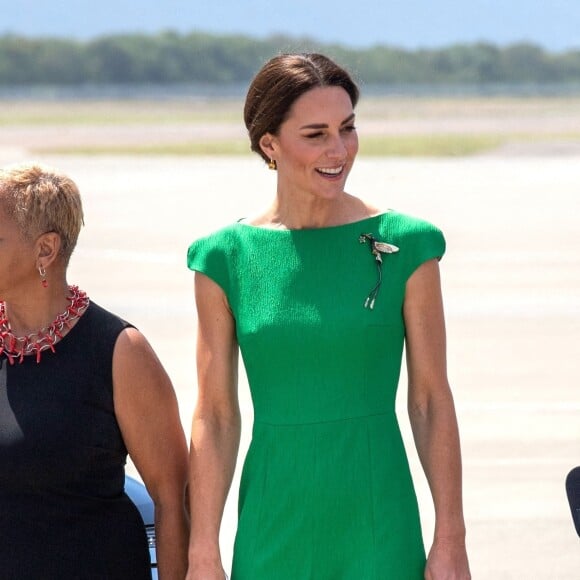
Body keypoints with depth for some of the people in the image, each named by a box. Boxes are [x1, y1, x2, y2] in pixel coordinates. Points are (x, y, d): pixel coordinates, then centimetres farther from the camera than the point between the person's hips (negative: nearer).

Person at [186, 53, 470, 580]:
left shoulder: (405, 245, -2)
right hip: (272, 534, 1)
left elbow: (431, 402, 0)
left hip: (379, 534, -1)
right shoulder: (227, 258, 0)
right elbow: (215, 417, 2)